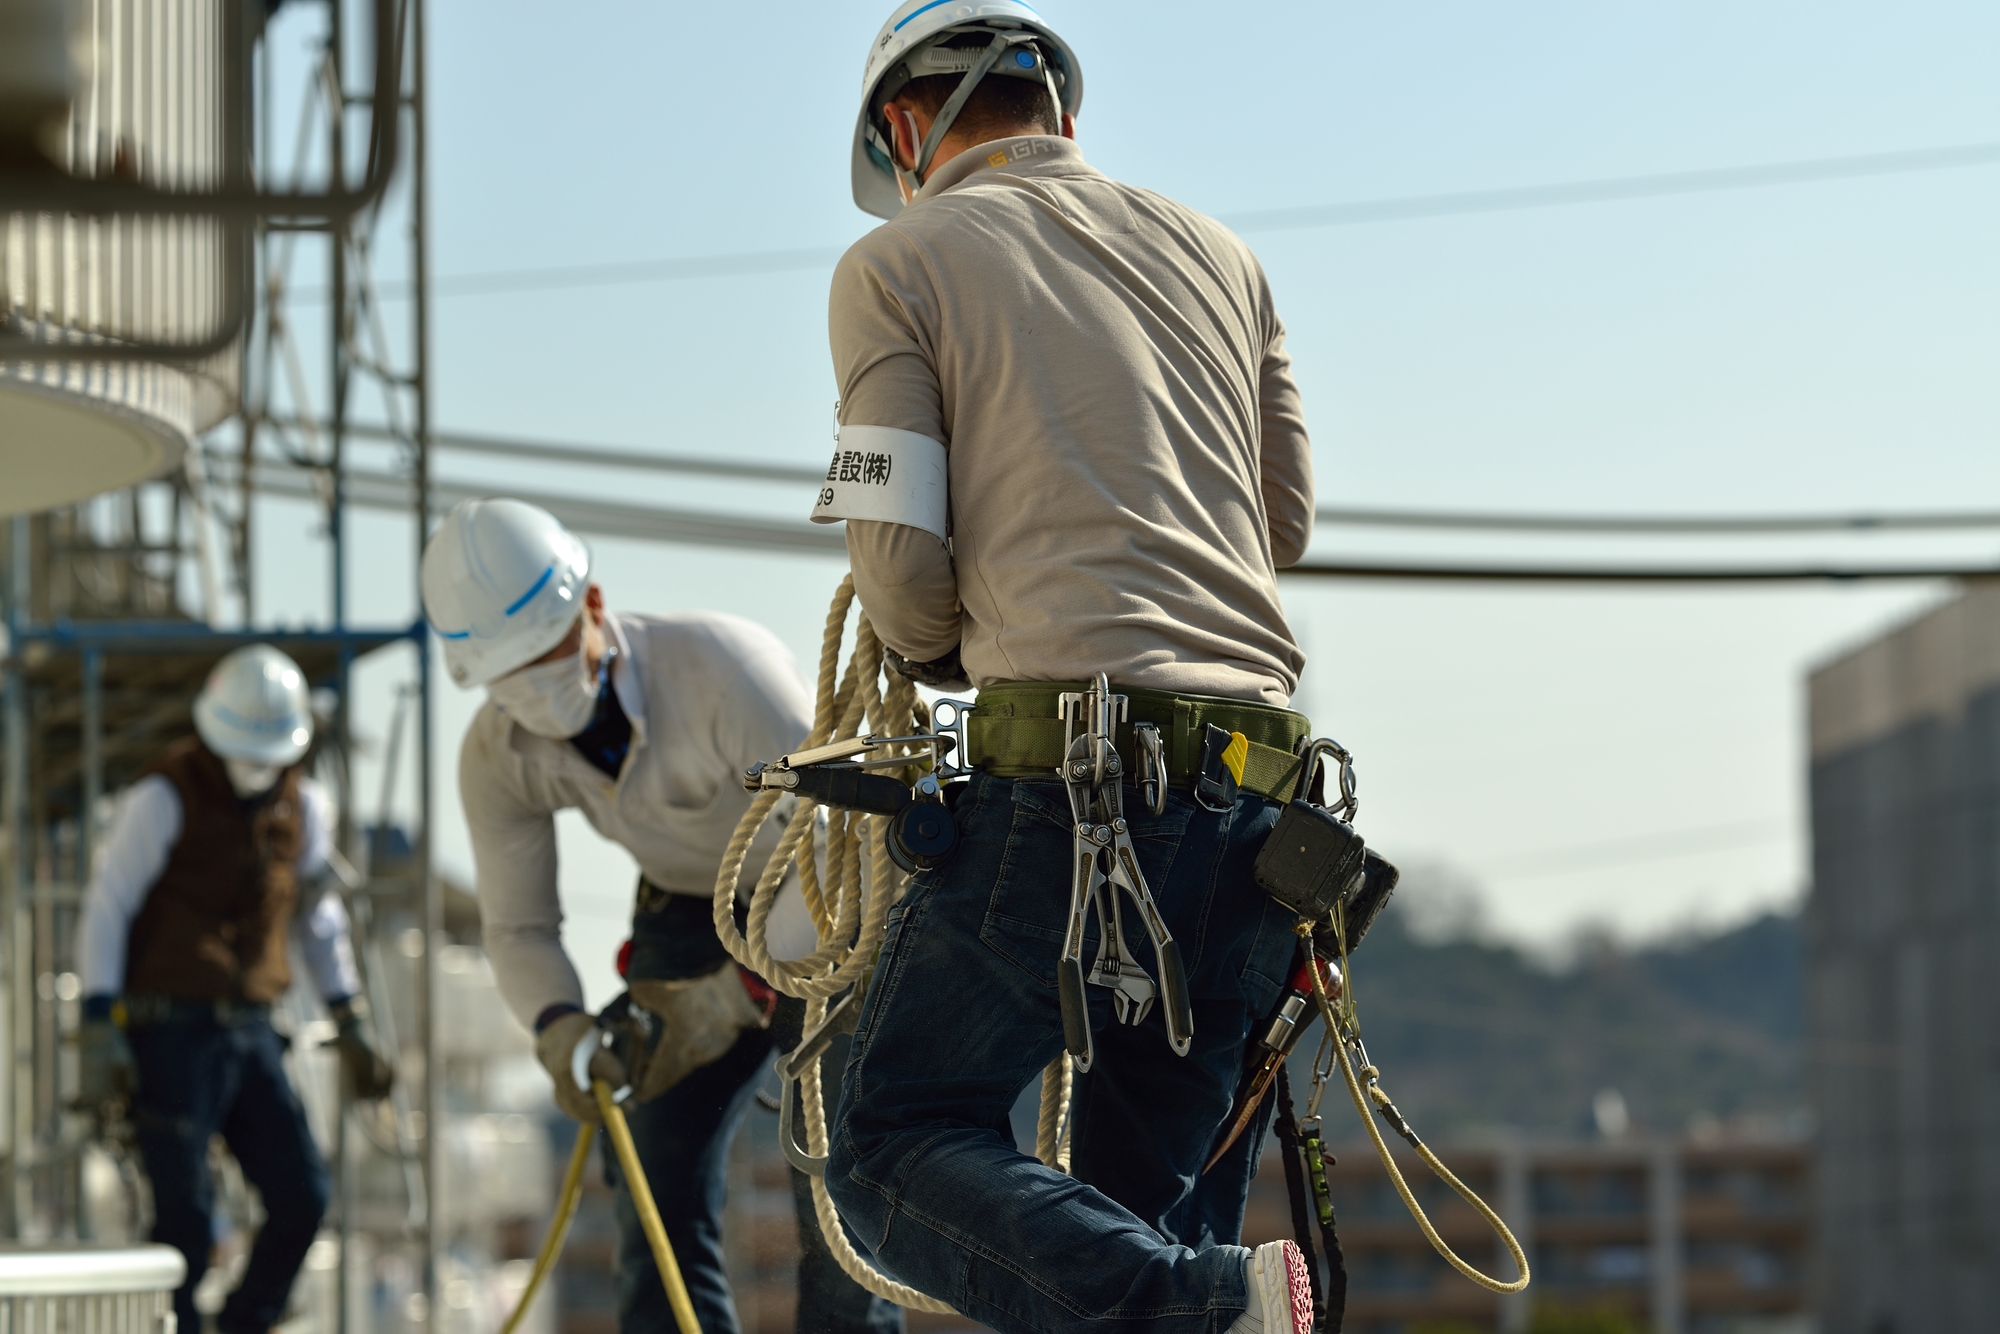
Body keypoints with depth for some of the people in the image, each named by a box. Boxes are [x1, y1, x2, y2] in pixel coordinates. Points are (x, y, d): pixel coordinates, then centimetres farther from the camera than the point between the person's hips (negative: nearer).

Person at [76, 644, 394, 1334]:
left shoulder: (303, 805, 9)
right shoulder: (164, 798, -9)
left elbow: (318, 917, 21)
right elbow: (105, 909, -9)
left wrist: (351, 1025, 18)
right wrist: (98, 1027, -15)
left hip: (250, 1030, 6)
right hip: (168, 1034, -6)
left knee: (302, 1197, -3)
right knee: (185, 1218, -9)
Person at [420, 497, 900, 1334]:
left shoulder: (719, 665, -34)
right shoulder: (496, 754, -16)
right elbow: (518, 926, -7)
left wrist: (735, 993, -40)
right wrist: (560, 1030, -29)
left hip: (825, 919, -5)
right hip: (687, 914, 5)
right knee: (657, 1172, -6)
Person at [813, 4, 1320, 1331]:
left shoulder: (900, 262, 5)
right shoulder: (1216, 253, 21)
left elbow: (902, 564, 0)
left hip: (1070, 772, -6)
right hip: (1258, 787, 6)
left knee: (901, 1143, 0)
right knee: (1148, 1195, 13)